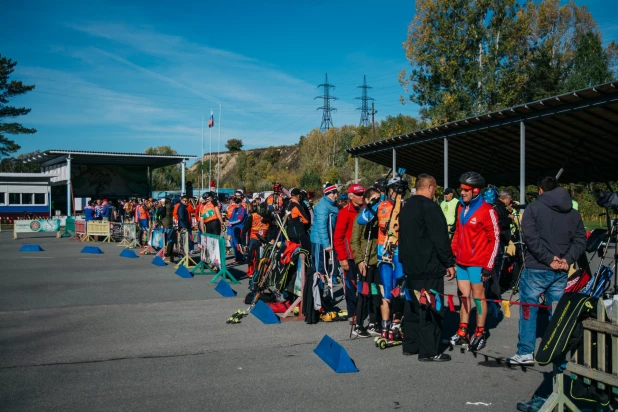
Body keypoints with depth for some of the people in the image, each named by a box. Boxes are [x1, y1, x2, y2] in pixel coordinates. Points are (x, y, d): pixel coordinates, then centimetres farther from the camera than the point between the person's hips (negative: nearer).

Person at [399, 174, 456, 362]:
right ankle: (429, 351, -1)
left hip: (411, 267, 9)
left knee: (412, 307, 15)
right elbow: (441, 239, -18)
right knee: (431, 310, -4)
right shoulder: (430, 207, -15)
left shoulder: (406, 207, 15)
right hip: (430, 267, -9)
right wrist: (449, 263, -11)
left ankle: (410, 345, 22)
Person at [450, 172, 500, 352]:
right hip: (461, 261, 7)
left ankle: (480, 333, 14)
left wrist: (489, 266, -12)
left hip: (477, 262, -6)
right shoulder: (461, 207, 10)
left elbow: (495, 239, -10)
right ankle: (463, 332, 19)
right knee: (464, 295, 11)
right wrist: (453, 254, 15)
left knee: (478, 296, 3)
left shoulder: (487, 211, -11)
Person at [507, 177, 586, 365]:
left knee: (529, 309, 2)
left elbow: (531, 238, -15)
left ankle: (525, 353, 2)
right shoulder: (573, 212, 11)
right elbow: (580, 240, 5)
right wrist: (567, 259, -4)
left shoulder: (534, 208, -5)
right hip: (560, 272, 5)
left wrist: (548, 259, -13)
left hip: (536, 269, -5)